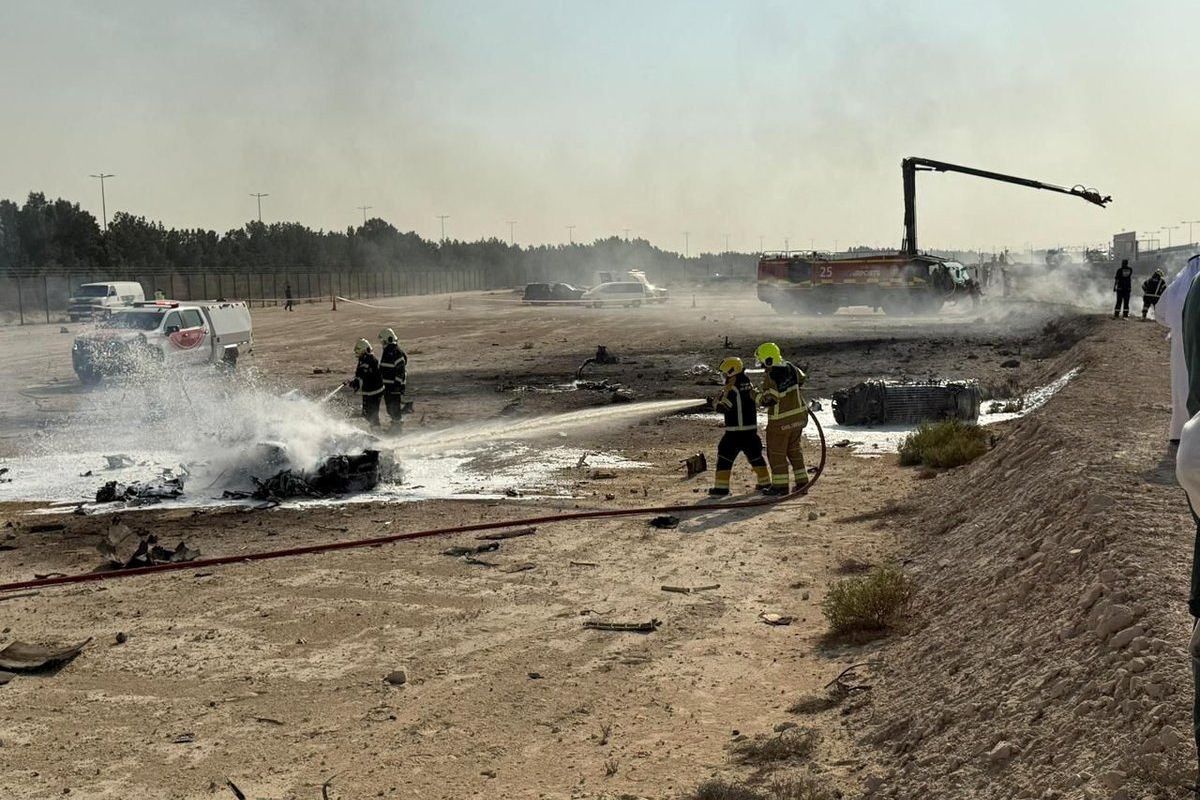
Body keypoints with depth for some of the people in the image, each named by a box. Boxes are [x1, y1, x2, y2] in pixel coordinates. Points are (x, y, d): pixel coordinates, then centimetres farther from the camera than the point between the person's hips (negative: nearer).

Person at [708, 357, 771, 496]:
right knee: (755, 456, 21)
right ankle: (765, 483, 28)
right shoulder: (750, 385, 6)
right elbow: (757, 401, 19)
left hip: (734, 431, -7)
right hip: (751, 429, 7)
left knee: (724, 458, -1)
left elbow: (722, 407, -17)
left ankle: (721, 487, -7)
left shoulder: (731, 389, -15)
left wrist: (716, 402, 5)